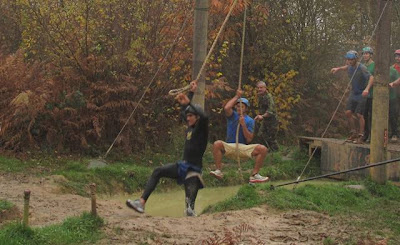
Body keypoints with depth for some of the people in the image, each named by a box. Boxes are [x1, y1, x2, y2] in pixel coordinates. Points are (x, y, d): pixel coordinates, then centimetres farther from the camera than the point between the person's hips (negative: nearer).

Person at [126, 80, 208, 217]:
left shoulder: (201, 129, -7)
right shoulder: (190, 128, 13)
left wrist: (188, 103, -36)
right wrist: (192, 92, 35)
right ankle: (142, 202, -15)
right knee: (157, 172, -8)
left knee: (190, 200, -19)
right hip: (182, 165, 7)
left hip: (193, 170, -7)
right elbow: (187, 109, 28)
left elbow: (204, 118, -31)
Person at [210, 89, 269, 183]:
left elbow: (249, 139, -2)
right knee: (217, 144, -32)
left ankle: (254, 175, -16)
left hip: (244, 148, 1)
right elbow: (226, 108, -16)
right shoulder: (232, 116, 9)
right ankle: (218, 171, -24)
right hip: (229, 147, -1)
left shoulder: (250, 121, 9)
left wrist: (243, 124, -12)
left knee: (263, 149, -23)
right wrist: (237, 96, -6)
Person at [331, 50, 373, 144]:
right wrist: (338, 68, 27)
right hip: (353, 93, 7)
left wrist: (367, 89, -46)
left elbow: (371, 77, -33)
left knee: (359, 115, -10)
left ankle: (361, 136, -2)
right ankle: (353, 133, 12)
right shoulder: (350, 66, 1)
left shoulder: (361, 68, -23)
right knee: (348, 112, -1)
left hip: (361, 94, -7)